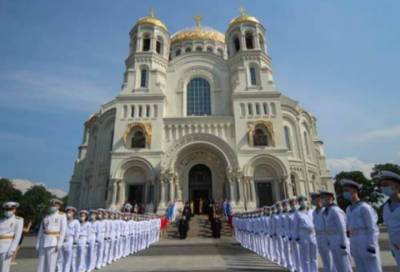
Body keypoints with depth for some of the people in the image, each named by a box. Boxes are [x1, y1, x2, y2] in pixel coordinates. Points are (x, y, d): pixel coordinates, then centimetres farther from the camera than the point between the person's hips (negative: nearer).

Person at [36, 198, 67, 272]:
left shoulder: (62, 215, -1)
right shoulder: (46, 217, 15)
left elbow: (63, 230, -8)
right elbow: (41, 231, 14)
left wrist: (59, 244, -16)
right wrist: (37, 244, 6)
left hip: (54, 241, -5)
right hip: (44, 242, 5)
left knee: (51, 264, -7)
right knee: (42, 263, 6)